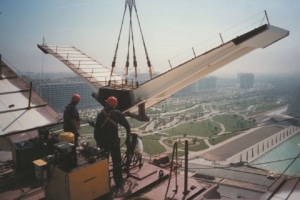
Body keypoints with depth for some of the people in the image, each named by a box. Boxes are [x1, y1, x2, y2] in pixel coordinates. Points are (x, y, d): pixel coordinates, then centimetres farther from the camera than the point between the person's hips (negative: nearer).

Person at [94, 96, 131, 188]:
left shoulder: (100, 115, -3)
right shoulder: (117, 113, -9)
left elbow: (96, 129, -1)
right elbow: (127, 125, -10)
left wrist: (97, 141, 11)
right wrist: (128, 136, 3)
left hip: (103, 142, 2)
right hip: (114, 142, -2)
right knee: (117, 162, 10)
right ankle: (118, 182, 15)